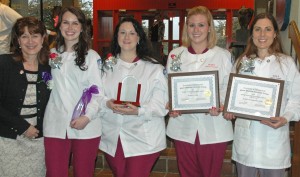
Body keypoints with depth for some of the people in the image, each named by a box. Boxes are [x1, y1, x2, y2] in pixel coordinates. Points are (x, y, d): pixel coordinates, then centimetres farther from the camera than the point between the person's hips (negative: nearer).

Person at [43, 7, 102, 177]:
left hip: (86, 126, -2)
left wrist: (87, 116, -16)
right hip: (55, 125, 3)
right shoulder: (52, 54, 13)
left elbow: (98, 91, -6)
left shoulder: (91, 56, 0)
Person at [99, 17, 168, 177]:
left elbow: (161, 105, -9)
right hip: (112, 138, 4)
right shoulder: (107, 65, 9)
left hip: (143, 139, -3)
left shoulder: (154, 68, -4)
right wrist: (107, 103, -16)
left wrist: (138, 111, -24)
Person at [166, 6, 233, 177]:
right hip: (184, 126, 2)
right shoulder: (175, 54, 5)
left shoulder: (223, 55, 1)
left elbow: (229, 88, 0)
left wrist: (220, 106, -19)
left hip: (213, 128, -1)